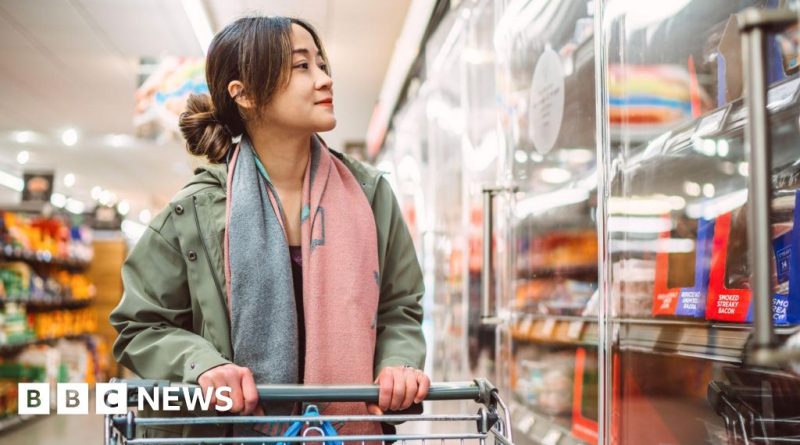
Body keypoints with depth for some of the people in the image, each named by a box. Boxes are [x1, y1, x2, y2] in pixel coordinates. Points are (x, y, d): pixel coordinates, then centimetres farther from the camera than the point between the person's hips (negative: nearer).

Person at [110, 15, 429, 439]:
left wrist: (397, 365, -13)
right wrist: (203, 364, -18)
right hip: (228, 426, -2)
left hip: (350, 425, 2)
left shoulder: (367, 193, 0)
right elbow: (140, 327, -1)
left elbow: (398, 308, 7)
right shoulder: (195, 212, -8)